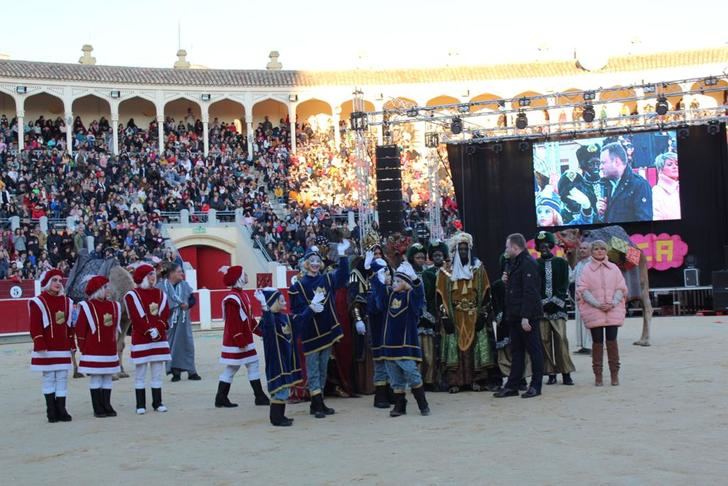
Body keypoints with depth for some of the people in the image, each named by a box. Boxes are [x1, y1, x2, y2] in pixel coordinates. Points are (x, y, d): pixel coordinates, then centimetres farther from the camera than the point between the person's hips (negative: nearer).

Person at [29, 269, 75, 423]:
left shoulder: (67, 302, 12)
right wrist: (40, 345, -15)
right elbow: (35, 327, -8)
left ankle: (61, 410, 9)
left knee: (62, 379, 4)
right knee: (49, 378, 1)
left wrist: (72, 344, 12)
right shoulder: (38, 303, -4)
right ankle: (51, 411, 8)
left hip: (63, 348, 4)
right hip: (47, 349, -4)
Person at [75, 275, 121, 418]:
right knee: (95, 379, 0)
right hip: (93, 351, -5)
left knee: (107, 379, 8)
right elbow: (80, 329, -6)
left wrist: (112, 341, 13)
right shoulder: (87, 306, -7)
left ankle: (107, 406, 15)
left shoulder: (114, 306, 9)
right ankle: (98, 409, 6)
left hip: (110, 350, 5)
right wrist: (83, 348, -6)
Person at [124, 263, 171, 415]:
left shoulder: (161, 294, 12)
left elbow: (165, 314, 2)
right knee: (140, 374, 1)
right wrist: (149, 331, -17)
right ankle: (141, 405, 6)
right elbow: (136, 318, -12)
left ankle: (157, 403, 14)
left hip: (160, 338, 4)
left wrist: (157, 330, -13)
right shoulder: (131, 295, -3)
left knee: (157, 373, 7)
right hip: (140, 339, -4)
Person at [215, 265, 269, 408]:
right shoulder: (232, 298, -19)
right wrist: (240, 341, -23)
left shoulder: (243, 295, 12)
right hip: (235, 341, -10)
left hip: (246, 339, 10)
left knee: (253, 365, 10)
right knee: (231, 368, -2)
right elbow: (233, 322, -22)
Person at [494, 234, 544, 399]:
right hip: (515, 317, 10)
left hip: (528, 317, -10)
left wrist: (525, 317, -24)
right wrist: (507, 281, 6)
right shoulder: (515, 263, 17)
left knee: (534, 350, 0)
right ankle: (512, 386, 15)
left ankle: (535, 386, 7)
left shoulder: (528, 263, -14)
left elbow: (530, 292, -21)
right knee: (516, 351, 11)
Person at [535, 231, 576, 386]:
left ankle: (566, 373, -5)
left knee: (561, 338, -8)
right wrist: (543, 302, -6)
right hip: (542, 307, 1)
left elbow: (565, 285, 5)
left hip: (558, 307, -1)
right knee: (545, 340, -2)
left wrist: (556, 301, -6)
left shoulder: (561, 262, 10)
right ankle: (551, 373, 3)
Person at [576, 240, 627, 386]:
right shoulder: (587, 269, 3)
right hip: (594, 312, -1)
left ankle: (614, 374, 6)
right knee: (597, 342, 0)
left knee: (612, 341, -3)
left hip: (613, 311, 1)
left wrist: (613, 303, -9)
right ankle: (598, 375, 8)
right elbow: (583, 290, -2)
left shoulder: (614, 268, 10)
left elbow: (621, 288, 8)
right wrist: (597, 304, -13)